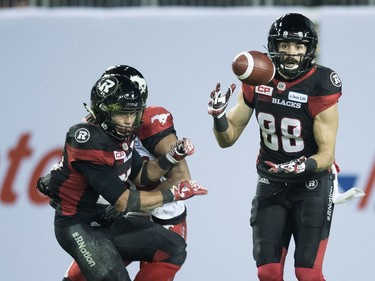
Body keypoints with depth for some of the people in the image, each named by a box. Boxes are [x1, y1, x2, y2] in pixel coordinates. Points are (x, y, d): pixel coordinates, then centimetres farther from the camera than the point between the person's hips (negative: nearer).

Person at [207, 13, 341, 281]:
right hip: (271, 184, 4)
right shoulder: (257, 80, -6)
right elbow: (228, 138, 2)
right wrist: (218, 115, -18)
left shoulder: (320, 88, -19)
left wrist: (303, 167, -37)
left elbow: (327, 154, -17)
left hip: (312, 185, -4)